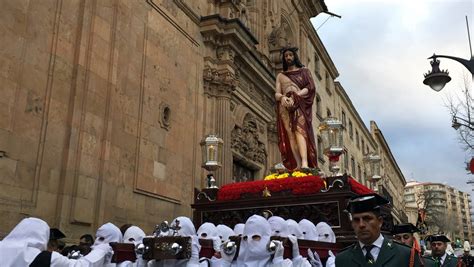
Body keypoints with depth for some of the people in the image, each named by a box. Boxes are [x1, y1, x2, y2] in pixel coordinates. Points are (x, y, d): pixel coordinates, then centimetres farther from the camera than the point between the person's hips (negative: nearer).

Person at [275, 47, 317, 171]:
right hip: (285, 106, 3)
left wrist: (295, 96, -11)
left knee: (299, 129, -25)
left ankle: (305, 163, -38)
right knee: (290, 133, -15)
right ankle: (298, 165, -23)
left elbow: (310, 87, 6)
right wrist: (282, 97, -11)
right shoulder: (280, 75, 27)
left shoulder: (304, 71, 21)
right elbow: (276, 93, 14)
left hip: (300, 104, -2)